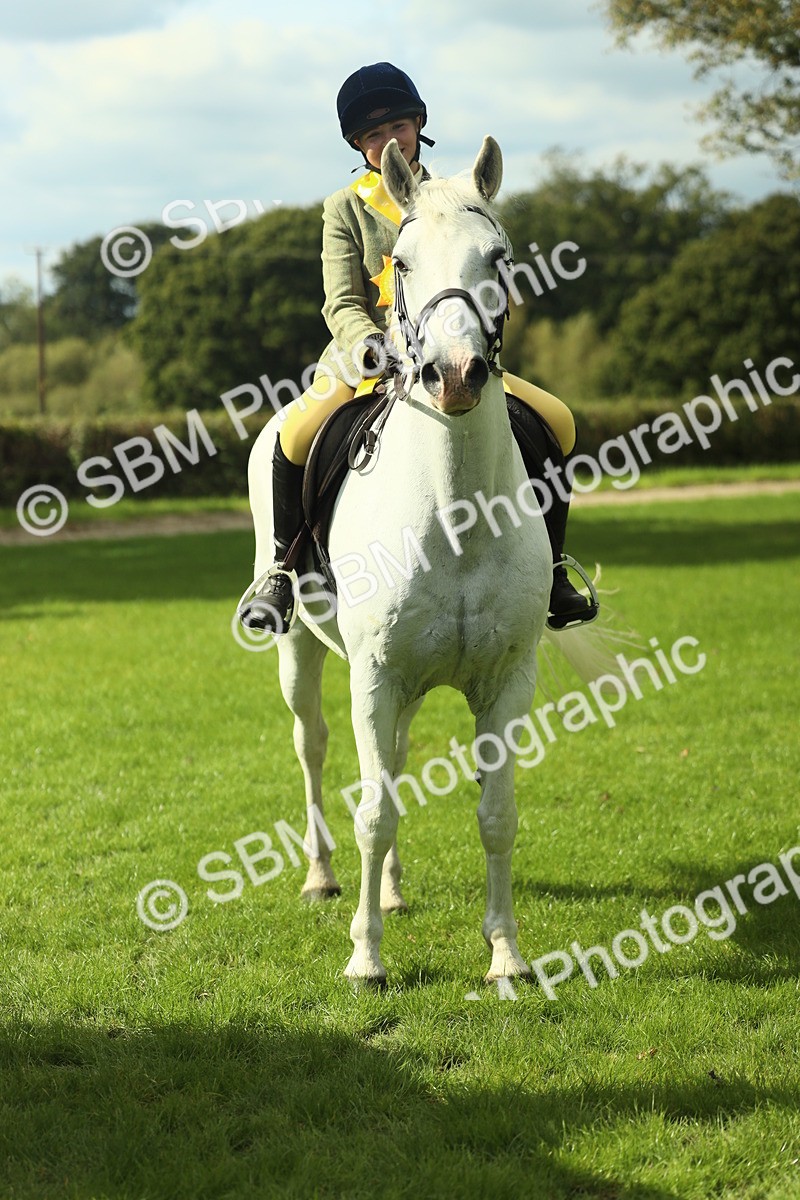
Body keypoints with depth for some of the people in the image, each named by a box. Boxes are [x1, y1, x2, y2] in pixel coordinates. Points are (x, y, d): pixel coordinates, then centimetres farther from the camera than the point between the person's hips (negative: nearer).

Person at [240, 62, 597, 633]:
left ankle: (549, 570, 1)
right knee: (299, 433, -32)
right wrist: (369, 345, -30)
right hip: (367, 359, -3)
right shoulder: (346, 207, 4)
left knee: (557, 421, -13)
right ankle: (284, 570, -11)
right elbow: (342, 303, -6)